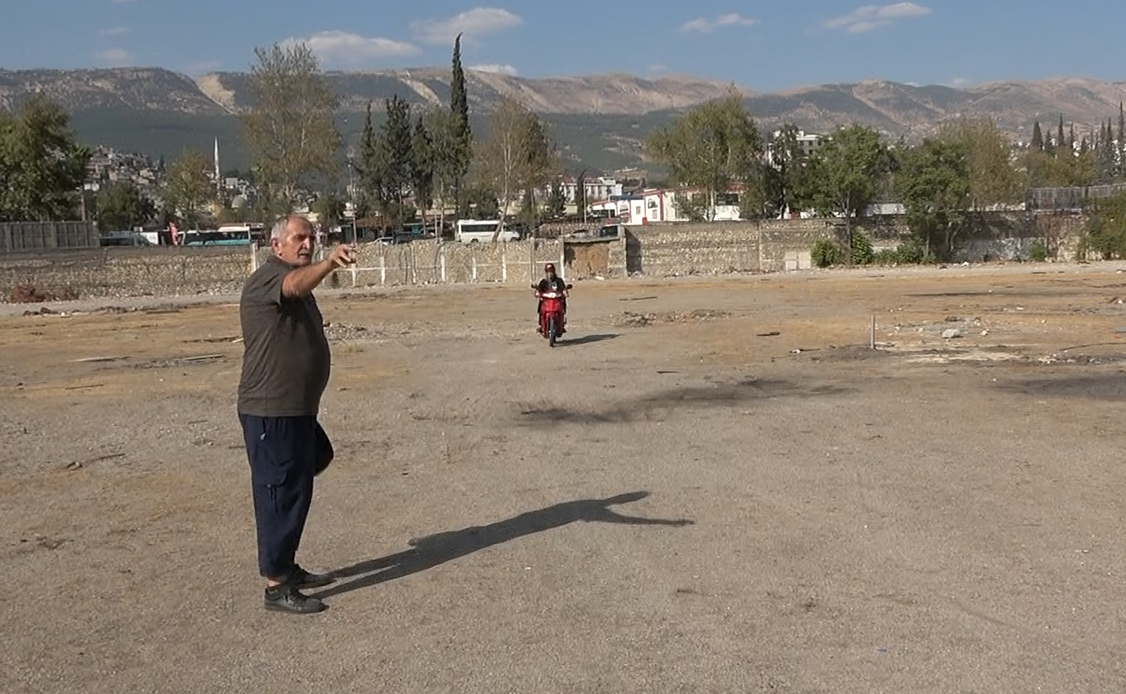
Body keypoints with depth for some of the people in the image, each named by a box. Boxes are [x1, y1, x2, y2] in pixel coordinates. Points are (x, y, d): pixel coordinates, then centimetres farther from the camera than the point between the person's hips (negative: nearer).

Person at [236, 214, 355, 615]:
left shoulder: (297, 286, 19)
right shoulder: (268, 279, -13)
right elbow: (297, 284, -37)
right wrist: (328, 264, -58)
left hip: (296, 410, 10)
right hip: (271, 412, -10)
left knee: (296, 491, 18)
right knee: (280, 494, -5)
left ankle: (287, 568, 30)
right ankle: (276, 586, 3)